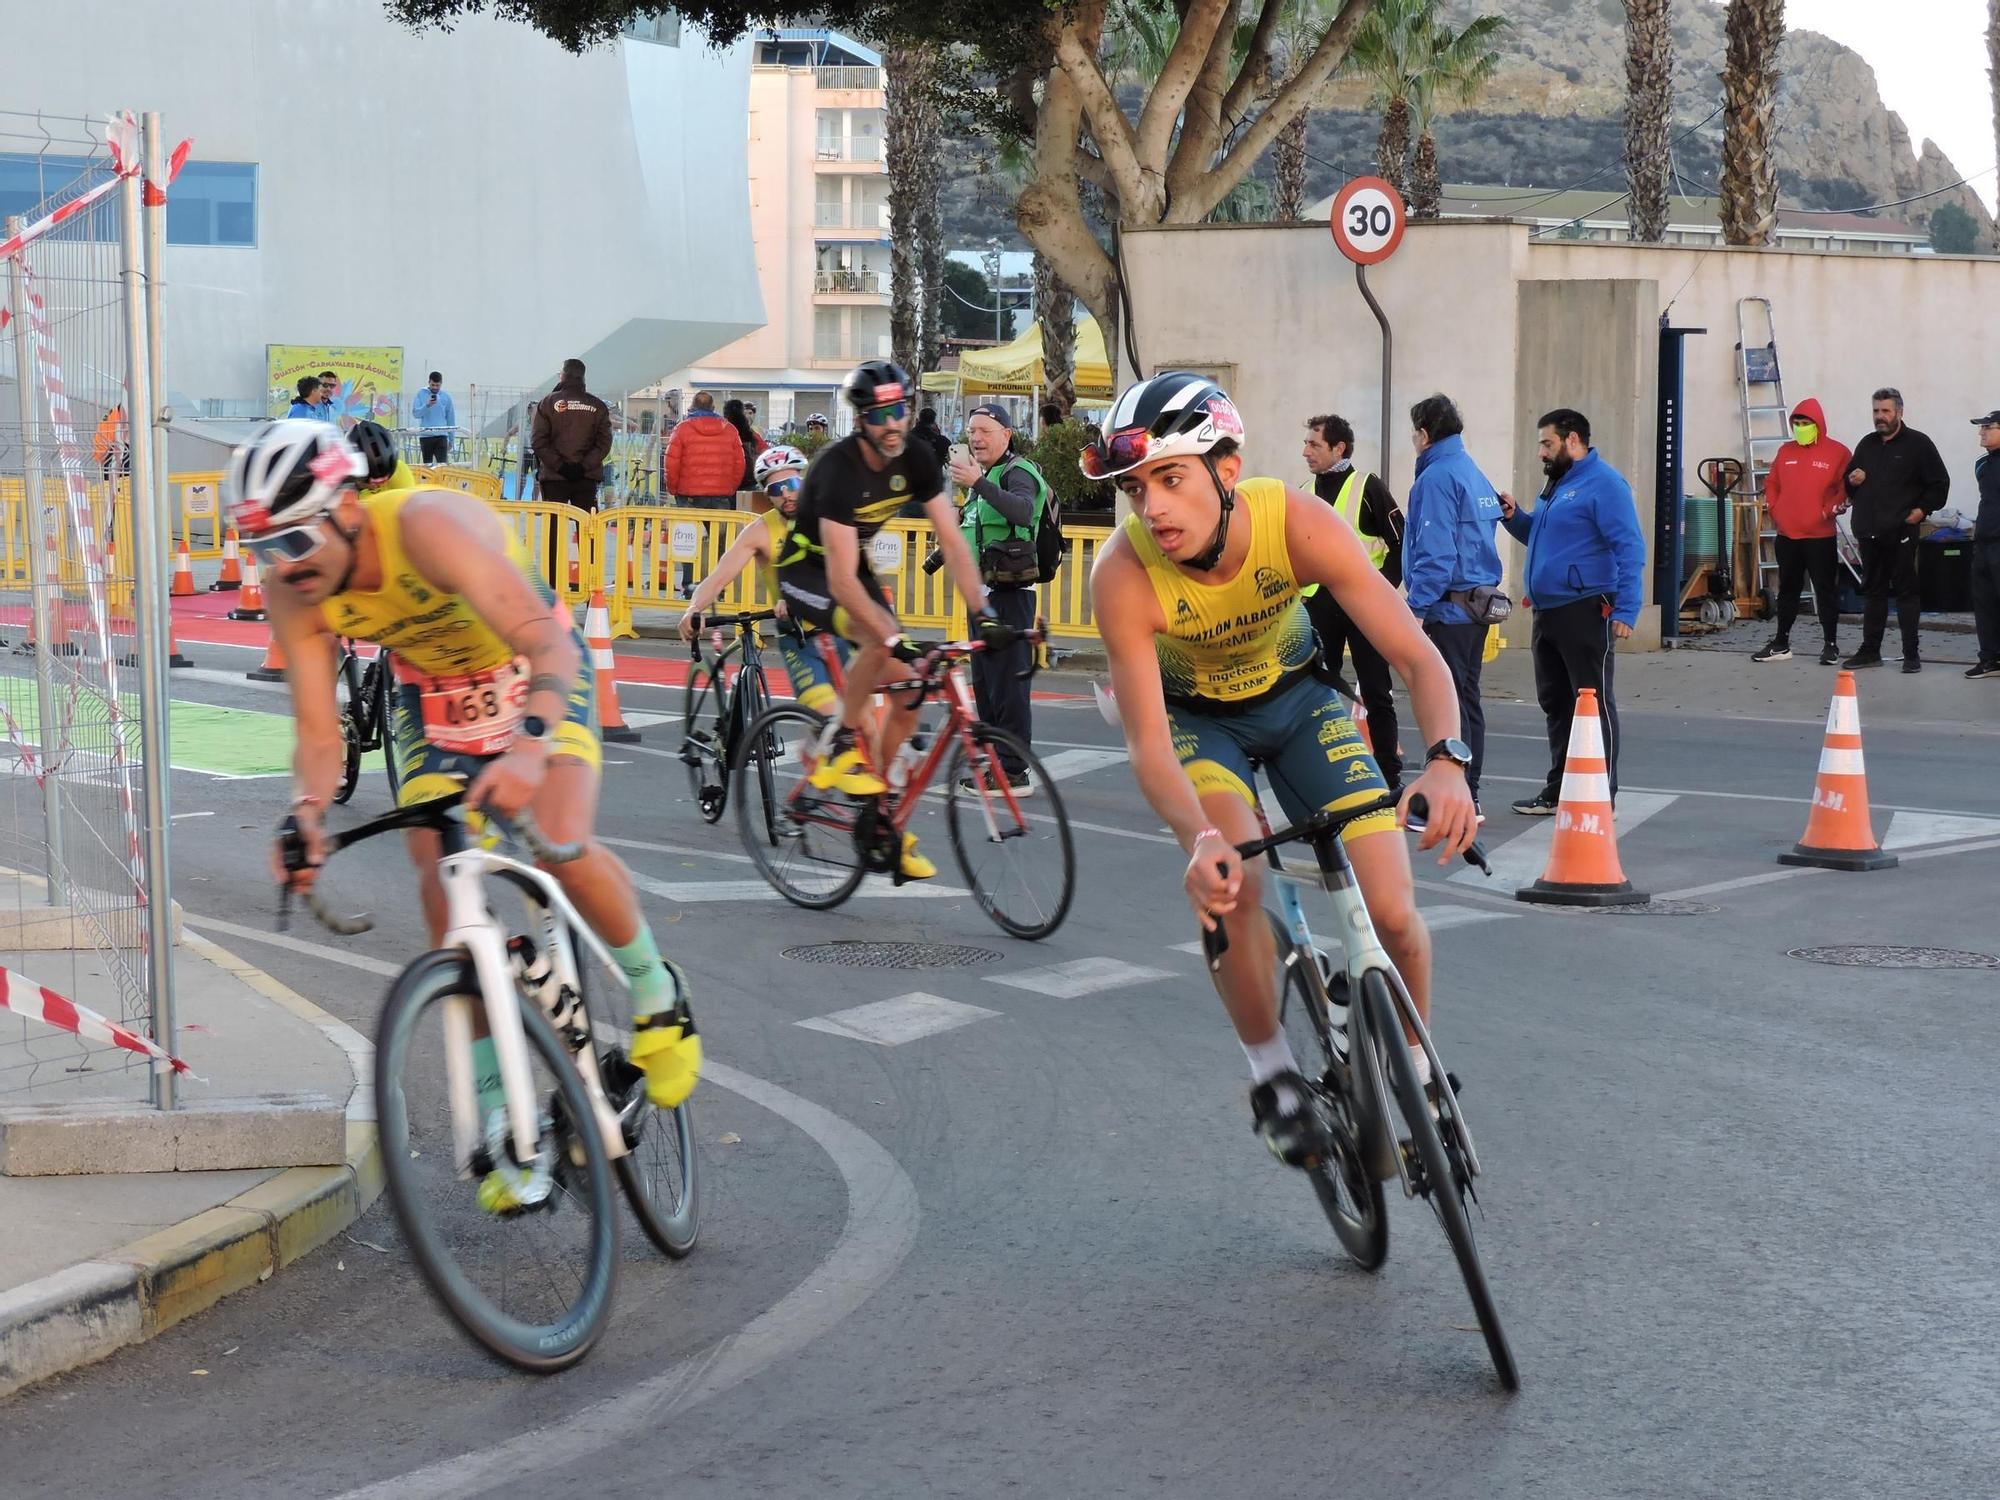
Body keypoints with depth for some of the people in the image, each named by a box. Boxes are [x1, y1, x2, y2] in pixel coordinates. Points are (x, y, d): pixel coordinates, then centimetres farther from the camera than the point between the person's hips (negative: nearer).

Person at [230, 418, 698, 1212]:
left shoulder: (427, 524, -37)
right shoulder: (291, 592, -20)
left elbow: (549, 641, -45)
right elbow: (319, 733, -18)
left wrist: (529, 746, -62)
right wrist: (306, 814, -39)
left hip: (535, 672, -5)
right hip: (432, 693, 5)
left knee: (563, 849, -27)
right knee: (443, 884, -10)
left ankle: (655, 990, 4)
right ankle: (499, 1116, 0)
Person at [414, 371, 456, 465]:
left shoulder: (446, 397, 7)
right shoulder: (421, 394, 4)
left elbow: (451, 420, 12)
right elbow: (416, 414, -5)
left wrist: (451, 439, 11)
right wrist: (427, 405, -21)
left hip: (441, 436, 0)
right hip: (425, 436, 0)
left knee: (442, 464, -11)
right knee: (427, 464, 6)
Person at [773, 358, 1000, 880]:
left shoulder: (915, 459, -13)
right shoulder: (839, 468, -32)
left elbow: (952, 540, -12)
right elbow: (841, 581, -38)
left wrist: (982, 613, -23)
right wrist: (894, 639, -45)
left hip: (856, 567, 7)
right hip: (806, 571, -7)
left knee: (909, 692, -3)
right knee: (879, 638, -36)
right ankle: (838, 744, -15)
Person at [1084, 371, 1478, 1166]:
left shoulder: (1297, 523, -31)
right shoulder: (1123, 573, -33)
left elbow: (1417, 655, -32)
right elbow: (1148, 741, -34)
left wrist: (1446, 759, -51)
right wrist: (1200, 841, -53)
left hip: (1297, 697, 1)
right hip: (1195, 715, -1)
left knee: (1392, 914, -12)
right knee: (1231, 881, -30)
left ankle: (1416, 1072, 17)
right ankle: (1271, 1069, -6)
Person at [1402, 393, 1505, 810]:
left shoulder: (1437, 478, -13)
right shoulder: (1474, 474, 16)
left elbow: (1434, 552, -19)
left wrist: (1418, 608, -19)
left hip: (1447, 608, -9)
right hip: (1476, 604, 10)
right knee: (1467, 700, 14)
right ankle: (1467, 797, 19)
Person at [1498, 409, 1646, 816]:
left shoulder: (1603, 484, -11)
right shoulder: (1557, 484, 18)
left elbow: (1630, 549, -17)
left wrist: (1626, 611, -23)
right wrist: (1514, 516, 10)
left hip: (1584, 613, -10)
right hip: (1547, 612, 10)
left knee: (1594, 703, -4)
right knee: (1555, 703, 15)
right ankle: (1559, 789, 24)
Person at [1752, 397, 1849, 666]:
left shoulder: (1837, 452, -5)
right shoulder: (1786, 452, 10)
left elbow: (1847, 487, -7)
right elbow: (1771, 482, 18)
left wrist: (1830, 510, -14)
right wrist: (1773, 509, 6)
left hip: (1820, 536, -5)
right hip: (1787, 535, 5)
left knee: (1826, 590, -1)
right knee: (1787, 590, 13)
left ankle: (1831, 645, 5)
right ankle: (1781, 644, 20)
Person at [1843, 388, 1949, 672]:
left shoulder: (1918, 444, -1)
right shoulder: (1866, 445, 15)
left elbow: (1940, 483, -1)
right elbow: (1849, 486, 24)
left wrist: (1922, 509, -12)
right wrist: (1852, 481, 2)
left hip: (1900, 532, -6)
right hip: (1869, 532, 6)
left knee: (1906, 591, -4)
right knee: (1872, 591, 11)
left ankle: (1911, 654, -1)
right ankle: (1870, 651, 17)